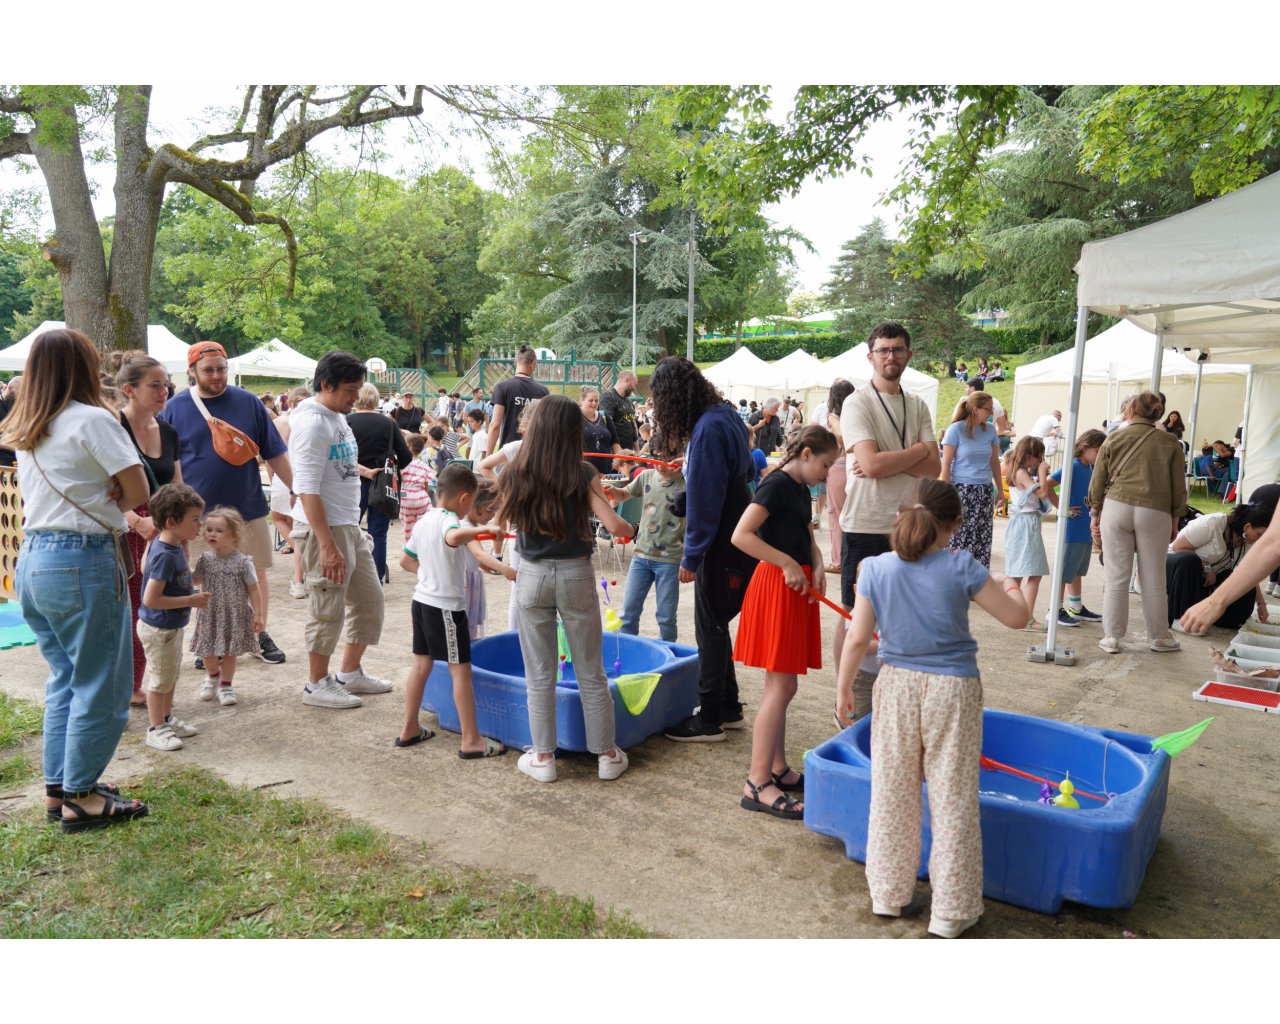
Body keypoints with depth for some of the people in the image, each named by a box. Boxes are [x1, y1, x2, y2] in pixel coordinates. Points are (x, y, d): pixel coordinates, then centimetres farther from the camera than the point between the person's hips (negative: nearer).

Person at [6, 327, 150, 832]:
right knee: (100, 685, 2)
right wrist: (110, 499, 4)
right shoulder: (93, 420, -11)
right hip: (82, 560, -8)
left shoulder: (24, 430, 13)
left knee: (64, 678, 19)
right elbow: (138, 491, -13)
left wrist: (97, 501, 6)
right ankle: (81, 799, 10)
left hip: (32, 558, 8)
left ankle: (58, 786, 27)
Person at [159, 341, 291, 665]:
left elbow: (275, 453, 5)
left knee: (256, 574, 7)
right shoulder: (175, 408, 0)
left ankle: (260, 635, 24)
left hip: (248, 508, 1)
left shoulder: (248, 403, 2)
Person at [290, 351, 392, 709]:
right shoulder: (313, 423, -17)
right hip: (323, 529, -9)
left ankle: (350, 673, 30)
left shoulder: (339, 418, 11)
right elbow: (308, 490, -22)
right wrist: (328, 546, -25)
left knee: (370, 598, 16)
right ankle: (317, 685, 18)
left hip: (350, 525, 10)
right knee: (327, 609, 2)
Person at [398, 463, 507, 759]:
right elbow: (454, 537, -43)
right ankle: (471, 740, 2)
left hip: (422, 600, 9)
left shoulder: (423, 522, 10)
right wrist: (485, 529, -35)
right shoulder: (448, 520, -17)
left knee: (421, 664, 16)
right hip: (445, 607, -9)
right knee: (461, 670, -2)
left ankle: (409, 729, 24)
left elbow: (405, 560, 19)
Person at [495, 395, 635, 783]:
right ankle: (607, 754, 20)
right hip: (576, 575, -1)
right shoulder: (582, 474, -10)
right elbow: (614, 525, -16)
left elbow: (504, 521, 6)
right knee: (591, 672, 11)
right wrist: (630, 528, 5)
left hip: (532, 576, 1)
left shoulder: (517, 474, -5)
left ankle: (542, 757, 18)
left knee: (540, 674, 12)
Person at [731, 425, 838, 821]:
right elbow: (741, 535, -24)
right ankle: (757, 784, -4)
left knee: (782, 686, 14)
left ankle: (778, 769, 24)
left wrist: (817, 566, 1)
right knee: (781, 687, -9)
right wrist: (787, 563, -22)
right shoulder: (776, 485, -14)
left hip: (797, 589, 9)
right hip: (776, 587, -9)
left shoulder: (801, 490, 15)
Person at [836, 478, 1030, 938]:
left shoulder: (875, 569, -9)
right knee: (953, 798, 9)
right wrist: (1009, 588, 17)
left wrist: (843, 686, 7)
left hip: (896, 687, 2)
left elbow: (857, 640, -6)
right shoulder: (962, 568, -14)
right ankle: (951, 910, 20)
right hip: (952, 691, -2)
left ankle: (889, 892, 29)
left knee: (891, 793, 15)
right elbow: (1016, 617, -4)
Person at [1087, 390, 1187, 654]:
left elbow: (1097, 481, 7)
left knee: (1116, 576, 5)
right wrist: (1175, 518, 18)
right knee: (1153, 578, 9)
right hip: (1155, 512, 0)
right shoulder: (1170, 442, 6)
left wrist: (1095, 513, 17)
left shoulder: (1114, 439, 5)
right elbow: (1178, 486, 8)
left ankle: (1112, 637, 9)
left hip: (1116, 507, 0)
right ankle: (1158, 636, 21)